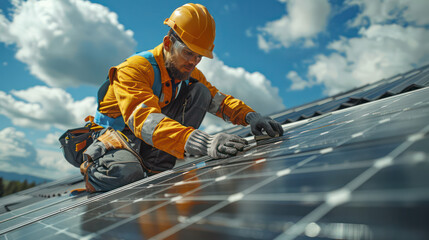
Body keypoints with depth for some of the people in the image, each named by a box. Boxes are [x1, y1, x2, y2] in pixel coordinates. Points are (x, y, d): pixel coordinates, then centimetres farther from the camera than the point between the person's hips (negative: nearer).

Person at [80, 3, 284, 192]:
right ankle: (94, 176, -2)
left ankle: (156, 168, -17)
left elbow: (219, 100, -1)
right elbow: (145, 120, -41)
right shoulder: (134, 69, -24)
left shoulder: (190, 74, 0)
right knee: (124, 172, -43)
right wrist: (203, 143, -56)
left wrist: (249, 116, -24)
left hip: (157, 150, 5)